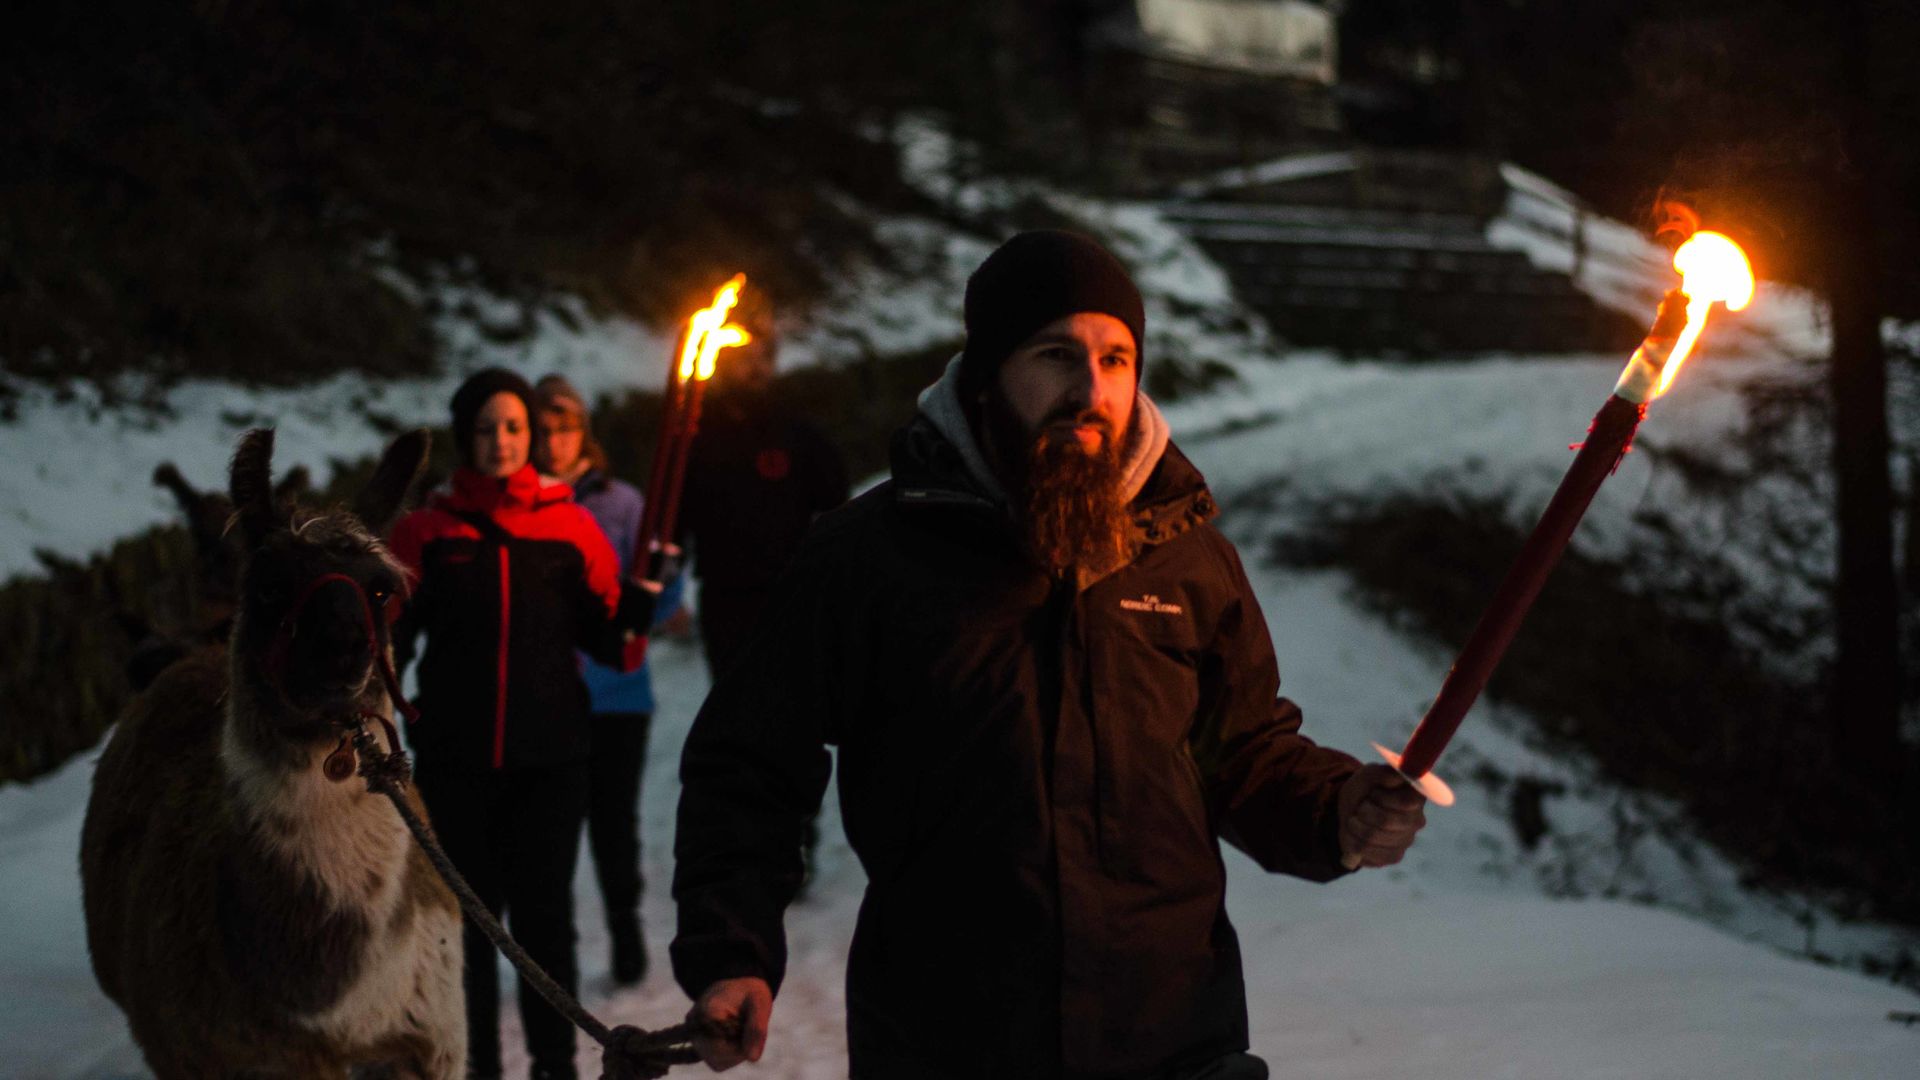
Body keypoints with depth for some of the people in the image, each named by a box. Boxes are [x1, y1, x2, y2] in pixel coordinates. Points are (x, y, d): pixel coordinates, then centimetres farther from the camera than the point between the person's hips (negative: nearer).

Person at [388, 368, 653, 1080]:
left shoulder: (571, 527, 3)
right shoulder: (426, 532, 3)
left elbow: (608, 640, 3)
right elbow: (389, 640, 1)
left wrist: (640, 605, -16)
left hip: (551, 757, 0)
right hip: (455, 760, 0)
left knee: (544, 915, 5)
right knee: (468, 916, 8)